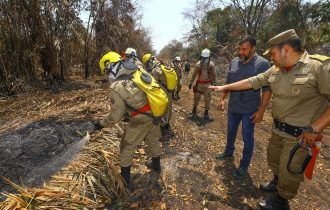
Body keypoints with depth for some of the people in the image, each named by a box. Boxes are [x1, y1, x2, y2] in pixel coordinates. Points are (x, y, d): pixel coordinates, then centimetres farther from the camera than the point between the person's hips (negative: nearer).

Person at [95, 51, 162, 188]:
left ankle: (125, 179, 30)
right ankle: (156, 165, 49)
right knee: (153, 140, 27)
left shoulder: (116, 88, -20)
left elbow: (115, 116, -15)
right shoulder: (137, 72, -3)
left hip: (141, 119, -6)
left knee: (127, 147, 14)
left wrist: (101, 124, 3)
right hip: (155, 112, 7)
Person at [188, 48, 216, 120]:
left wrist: (214, 84, 0)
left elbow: (214, 75, 1)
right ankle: (194, 110, 28)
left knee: (207, 99, 3)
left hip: (207, 84, -1)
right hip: (199, 83, 1)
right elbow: (194, 74, 5)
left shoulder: (211, 64, -6)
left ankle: (206, 113, 17)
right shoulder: (198, 64, -2)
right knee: (196, 98, 8)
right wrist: (191, 83, 4)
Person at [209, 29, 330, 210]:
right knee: (273, 159, 24)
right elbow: (252, 82, 7)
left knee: (290, 171, 9)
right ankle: (277, 183, 52)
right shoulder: (275, 70, 2)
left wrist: (315, 128, -21)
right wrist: (225, 87, 6)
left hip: (300, 134, -7)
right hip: (278, 128, 7)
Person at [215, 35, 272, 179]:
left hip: (249, 110, -5)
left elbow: (267, 89, -12)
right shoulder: (234, 62, 1)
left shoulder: (262, 64, -14)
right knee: (231, 133, 21)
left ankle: (244, 165, 24)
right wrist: (222, 99, 8)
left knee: (248, 138, 7)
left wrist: (261, 110, -15)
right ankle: (229, 152, 45)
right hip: (233, 107, 5)